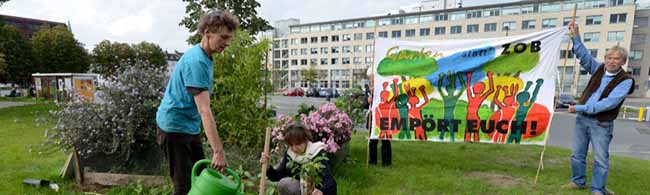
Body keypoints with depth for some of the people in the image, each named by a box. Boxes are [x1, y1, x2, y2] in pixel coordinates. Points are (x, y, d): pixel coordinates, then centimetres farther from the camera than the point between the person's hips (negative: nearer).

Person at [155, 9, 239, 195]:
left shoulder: (205, 57, 6)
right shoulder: (196, 61, -25)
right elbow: (204, 110, -32)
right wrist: (218, 151, -35)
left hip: (190, 127, 9)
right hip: (175, 127, -9)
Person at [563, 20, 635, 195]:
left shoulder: (625, 81, -10)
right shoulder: (599, 69, 4)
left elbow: (610, 103, -20)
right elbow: (584, 55, -5)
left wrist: (581, 108, -23)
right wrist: (576, 37, -18)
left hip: (601, 124, -4)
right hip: (582, 119, 5)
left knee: (601, 159, 1)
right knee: (577, 154, 12)